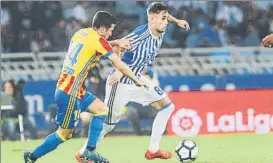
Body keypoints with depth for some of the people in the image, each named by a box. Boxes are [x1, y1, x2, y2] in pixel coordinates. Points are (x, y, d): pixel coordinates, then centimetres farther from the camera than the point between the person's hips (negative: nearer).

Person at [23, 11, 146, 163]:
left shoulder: (82, 33, 9)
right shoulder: (98, 40, -13)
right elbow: (120, 65, -9)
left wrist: (117, 42, 19)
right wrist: (137, 80, 5)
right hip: (69, 93, -9)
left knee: (102, 109, 15)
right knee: (65, 133, -1)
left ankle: (89, 151, 14)